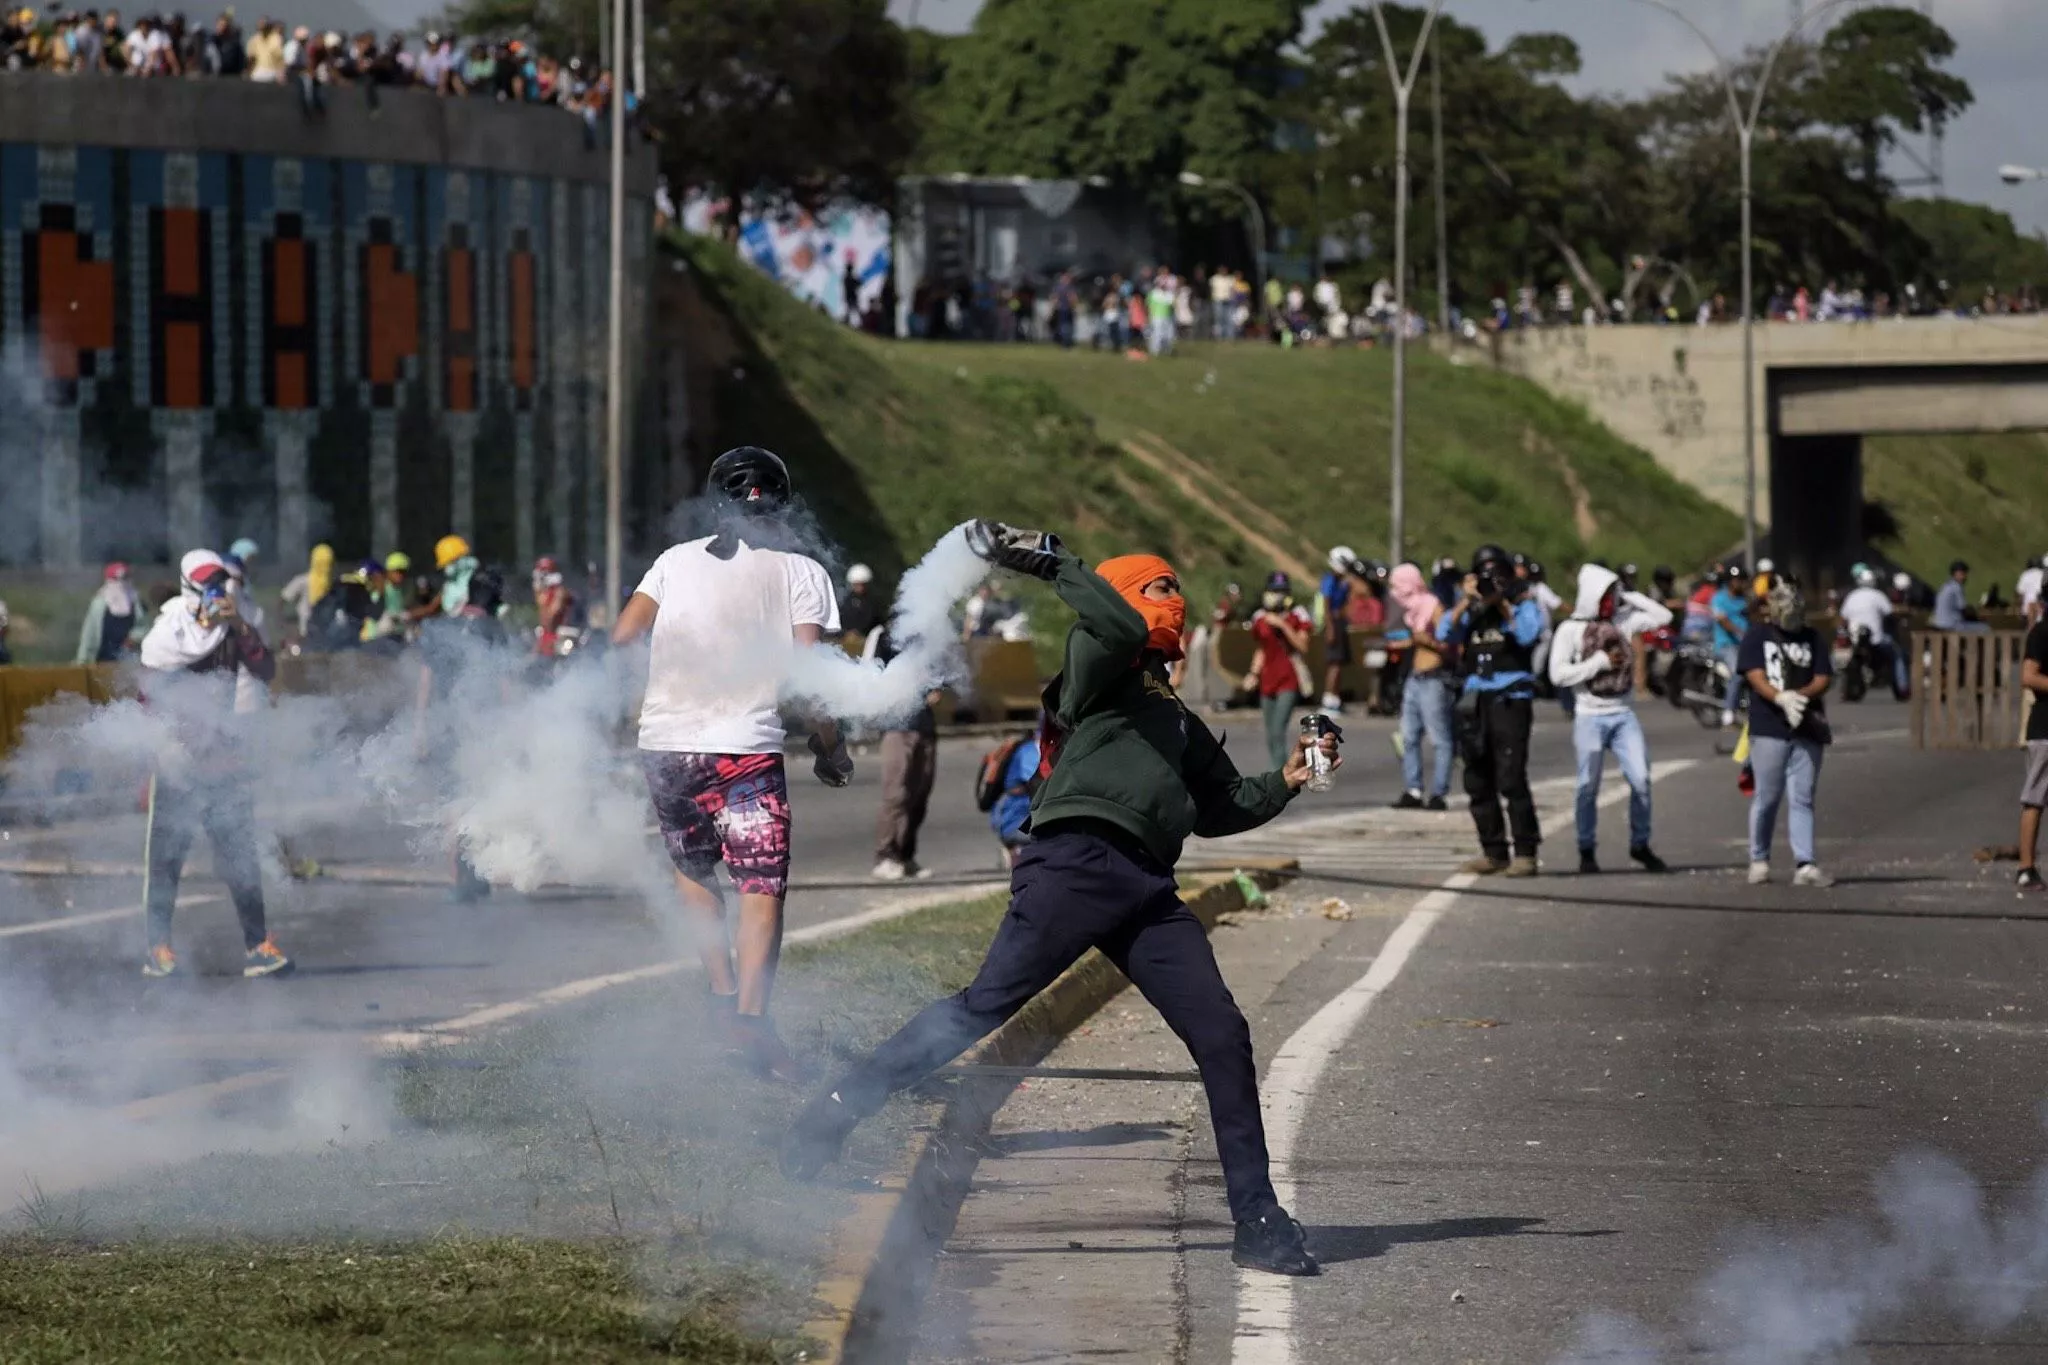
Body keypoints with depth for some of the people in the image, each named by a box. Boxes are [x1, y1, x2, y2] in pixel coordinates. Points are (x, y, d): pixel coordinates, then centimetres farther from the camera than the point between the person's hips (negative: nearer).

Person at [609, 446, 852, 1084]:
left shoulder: (678, 560, 11)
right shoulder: (800, 572, 3)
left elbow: (621, 638, 4)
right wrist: (831, 750, 7)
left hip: (665, 744, 3)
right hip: (746, 747, -3)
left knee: (692, 867, 24)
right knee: (763, 889, -5)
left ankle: (722, 990, 12)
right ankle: (751, 1013, -24)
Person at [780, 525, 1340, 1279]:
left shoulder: (1176, 718, 33)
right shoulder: (1098, 667, 11)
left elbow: (1218, 806, 37)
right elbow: (1119, 628, -12)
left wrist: (1283, 783, 26)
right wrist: (1052, 563, -13)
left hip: (1147, 889, 7)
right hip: (1078, 859, -7)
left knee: (1222, 1037, -3)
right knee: (988, 1005, -17)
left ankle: (1258, 1222, 1)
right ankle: (836, 1111, -11)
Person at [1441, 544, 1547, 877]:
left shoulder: (1523, 606, 4)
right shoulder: (1470, 611, 15)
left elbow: (1528, 634, -15)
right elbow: (1444, 634, 0)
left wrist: (1503, 603, -11)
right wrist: (1466, 601, -8)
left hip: (1511, 699, -5)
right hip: (1475, 700, 5)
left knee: (1511, 780, -14)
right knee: (1478, 783, 7)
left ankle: (1525, 853, -11)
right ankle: (1493, 852, 15)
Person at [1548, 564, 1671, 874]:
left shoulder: (1624, 620, 7)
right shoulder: (1571, 630, -3)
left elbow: (1663, 616, 5)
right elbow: (1558, 674, -10)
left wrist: (1630, 597, 1)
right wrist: (1600, 662, -11)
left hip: (1623, 714, 3)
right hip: (1590, 717, -3)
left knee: (1641, 779, -5)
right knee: (1588, 787, 1)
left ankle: (1640, 845, 9)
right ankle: (1587, 851, 12)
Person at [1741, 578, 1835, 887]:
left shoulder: (1812, 638, 13)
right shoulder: (1757, 636, 5)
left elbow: (1823, 679, 4)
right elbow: (1756, 677, -7)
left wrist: (1799, 696, -17)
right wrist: (1782, 699, -25)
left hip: (1808, 729, 2)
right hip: (1769, 729, -2)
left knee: (1802, 799, -2)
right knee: (1767, 798, 0)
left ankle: (1805, 865, -9)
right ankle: (1759, 861, 14)